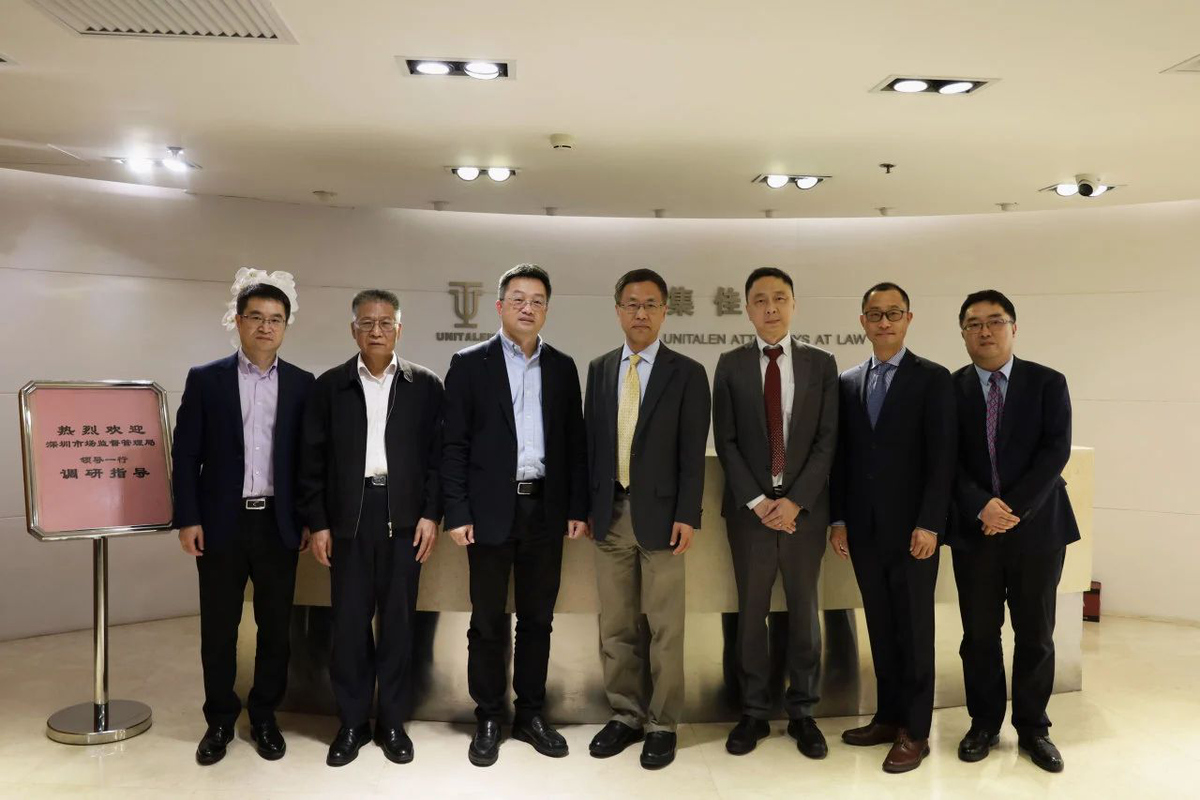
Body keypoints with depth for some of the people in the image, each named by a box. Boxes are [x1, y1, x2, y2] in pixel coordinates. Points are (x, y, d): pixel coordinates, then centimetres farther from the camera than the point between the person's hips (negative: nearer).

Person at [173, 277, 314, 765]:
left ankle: (264, 716, 26)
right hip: (221, 523, -1)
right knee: (218, 628, 9)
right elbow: (185, 455, 0)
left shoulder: (302, 384, 4)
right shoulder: (205, 379, 1)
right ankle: (220, 721, 26)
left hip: (279, 524, 1)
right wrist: (187, 519, -6)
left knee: (275, 626, 9)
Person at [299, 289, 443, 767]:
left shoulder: (425, 386, 4)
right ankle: (352, 723, 20)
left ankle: (392, 722, 20)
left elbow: (438, 455, 3)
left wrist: (432, 514, -4)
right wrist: (317, 523, -1)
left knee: (398, 621, 7)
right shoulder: (330, 386, 5)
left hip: (404, 517, 0)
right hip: (348, 517, 1)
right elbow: (314, 459, 4)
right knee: (349, 622, 5)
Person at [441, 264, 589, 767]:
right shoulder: (470, 363, -1)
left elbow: (574, 441, 9)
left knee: (537, 619, 12)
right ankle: (488, 720, 21)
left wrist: (578, 508, 4)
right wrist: (456, 513, -9)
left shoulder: (562, 367, 9)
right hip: (491, 509, -3)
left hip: (546, 509, 3)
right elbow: (454, 444, -4)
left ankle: (531, 715, 26)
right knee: (488, 622, 6)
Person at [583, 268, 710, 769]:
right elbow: (590, 441, 10)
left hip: (659, 515, -4)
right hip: (609, 515, 4)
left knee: (665, 627, 4)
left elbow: (692, 453, -6)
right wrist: (585, 505, 6)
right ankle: (626, 715, 26)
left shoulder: (687, 373, -2)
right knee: (615, 625, 11)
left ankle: (662, 724, 18)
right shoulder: (599, 369, 10)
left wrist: (687, 516, -12)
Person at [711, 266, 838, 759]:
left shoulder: (821, 364, 4)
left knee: (803, 610, 9)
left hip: (804, 506, 0)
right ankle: (754, 713, 20)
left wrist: (795, 500, -11)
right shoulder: (731, 365, 3)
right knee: (752, 612, 8)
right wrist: (757, 501, -10)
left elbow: (827, 439, -1)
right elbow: (726, 441, -1)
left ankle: (802, 713, 23)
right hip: (749, 507, 0)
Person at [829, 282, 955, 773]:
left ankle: (915, 731, 16)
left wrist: (929, 525, -15)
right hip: (865, 530, 4)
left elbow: (942, 457, -9)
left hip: (912, 529, -4)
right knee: (881, 629, 12)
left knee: (914, 631, 5)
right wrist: (839, 519, 5)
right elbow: (842, 457, 10)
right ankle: (888, 717, 24)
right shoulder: (847, 382, 10)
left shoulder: (933, 379, -3)